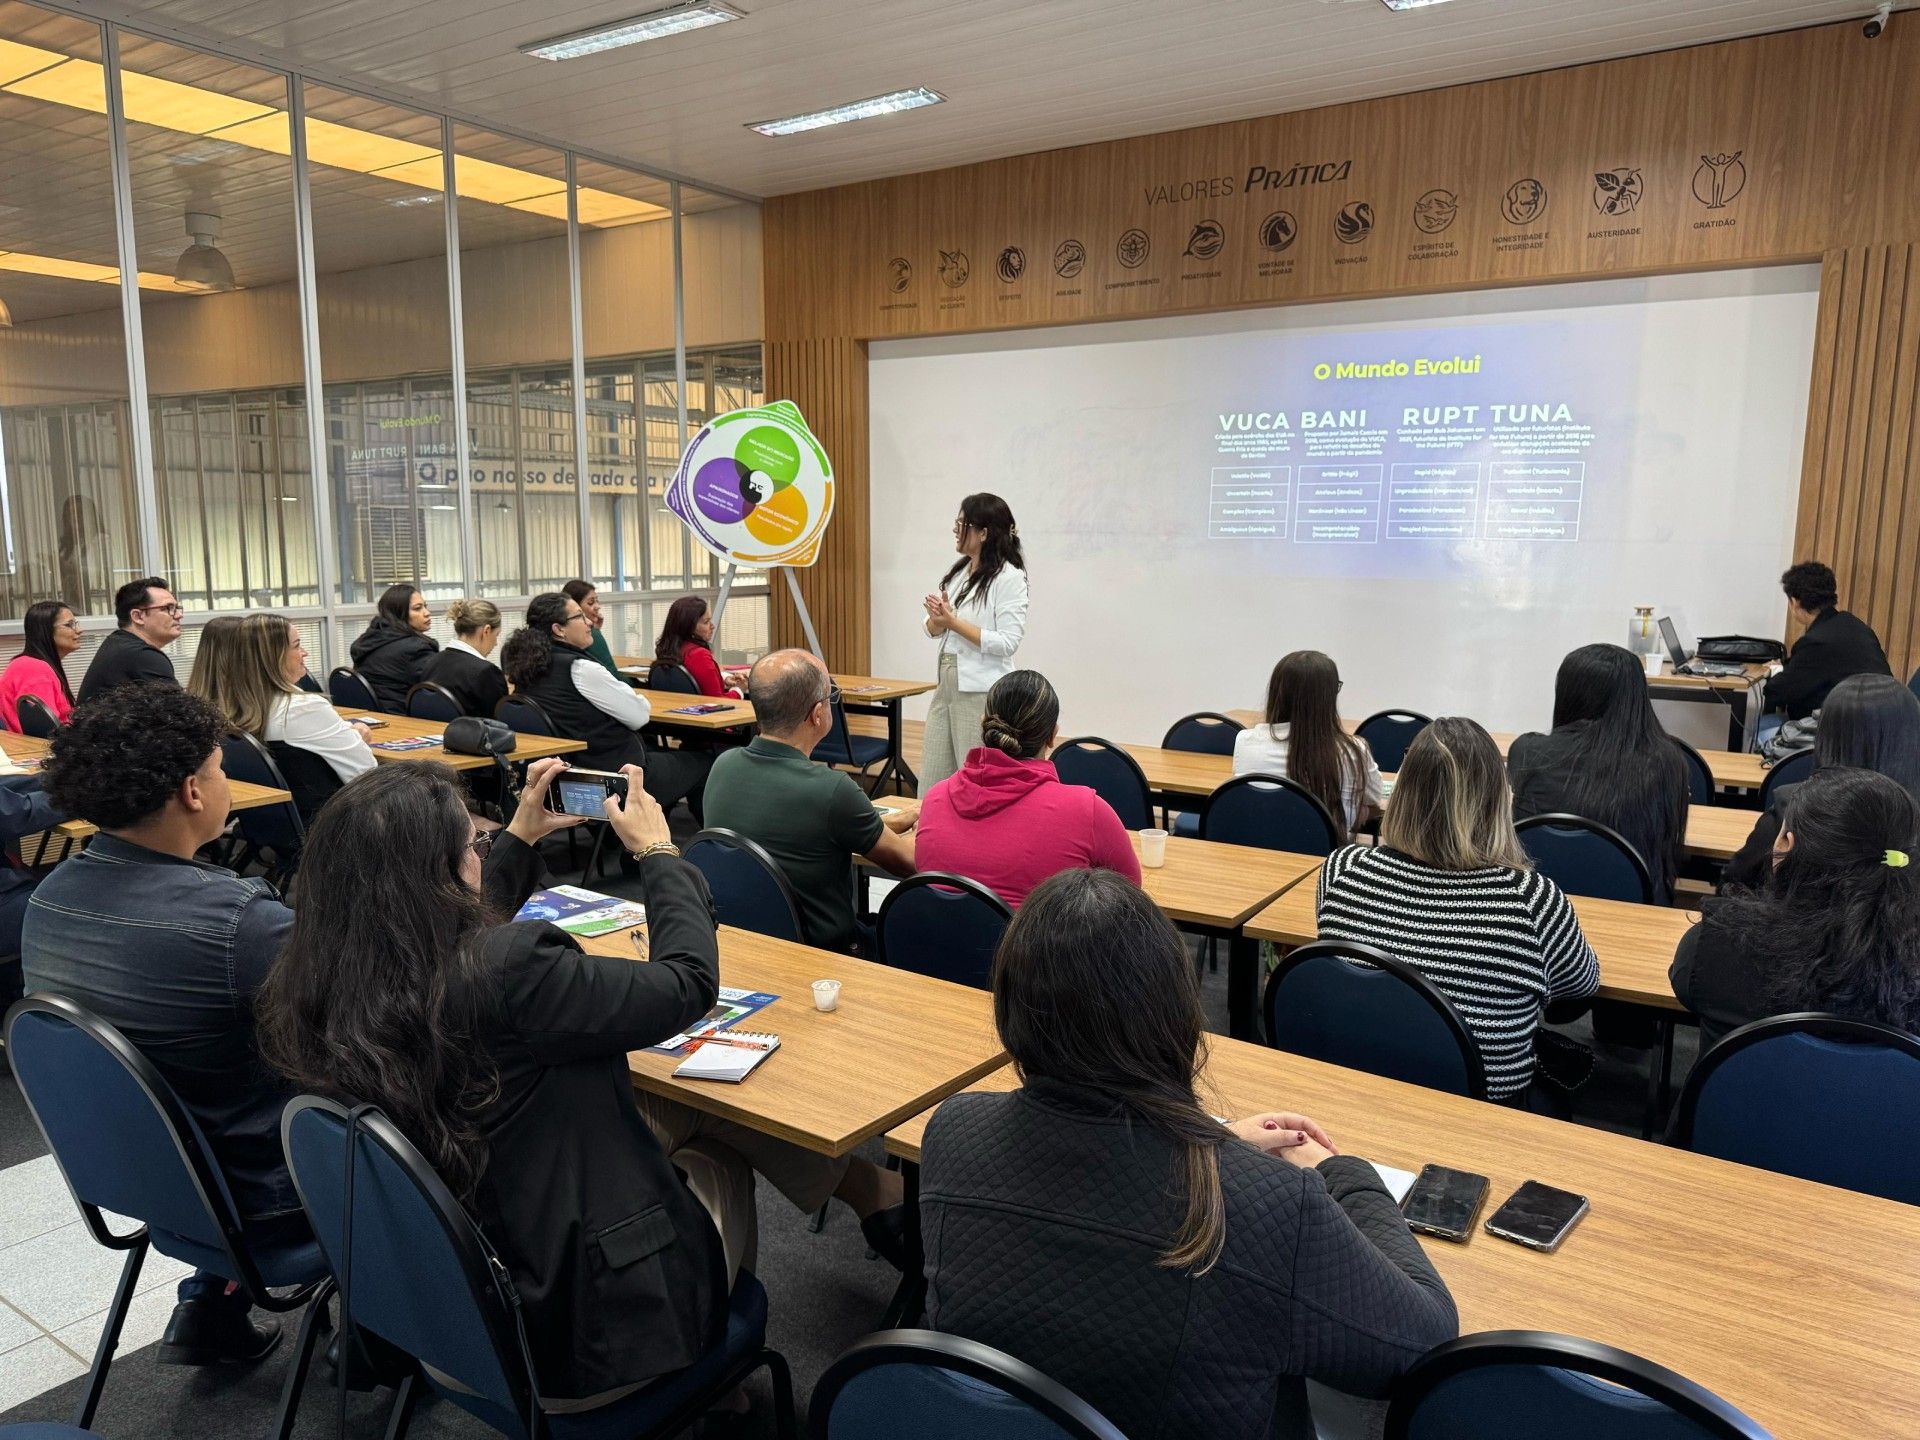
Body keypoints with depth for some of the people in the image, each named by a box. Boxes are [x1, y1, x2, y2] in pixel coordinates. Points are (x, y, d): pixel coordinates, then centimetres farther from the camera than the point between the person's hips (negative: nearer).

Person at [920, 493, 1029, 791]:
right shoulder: (957, 570, 10)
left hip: (982, 691, -7)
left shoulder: (1009, 577, -11)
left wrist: (952, 620, -17)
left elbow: (1007, 643, -18)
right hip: (946, 682, 8)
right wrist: (938, 618, -10)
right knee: (931, 784, 10)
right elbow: (934, 630, 13)